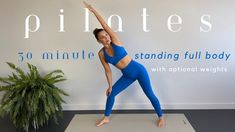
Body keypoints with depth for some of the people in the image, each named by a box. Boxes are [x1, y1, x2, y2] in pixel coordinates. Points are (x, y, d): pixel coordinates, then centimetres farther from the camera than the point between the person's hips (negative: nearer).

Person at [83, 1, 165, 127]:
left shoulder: (115, 41, -12)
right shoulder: (101, 53, -4)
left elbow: (105, 26, -19)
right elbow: (107, 70, 2)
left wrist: (93, 10, -19)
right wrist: (110, 85, 5)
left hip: (139, 70, -4)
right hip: (127, 76, 4)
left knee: (150, 94, 4)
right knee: (111, 93, 6)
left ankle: (161, 117, 24)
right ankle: (106, 117, 25)